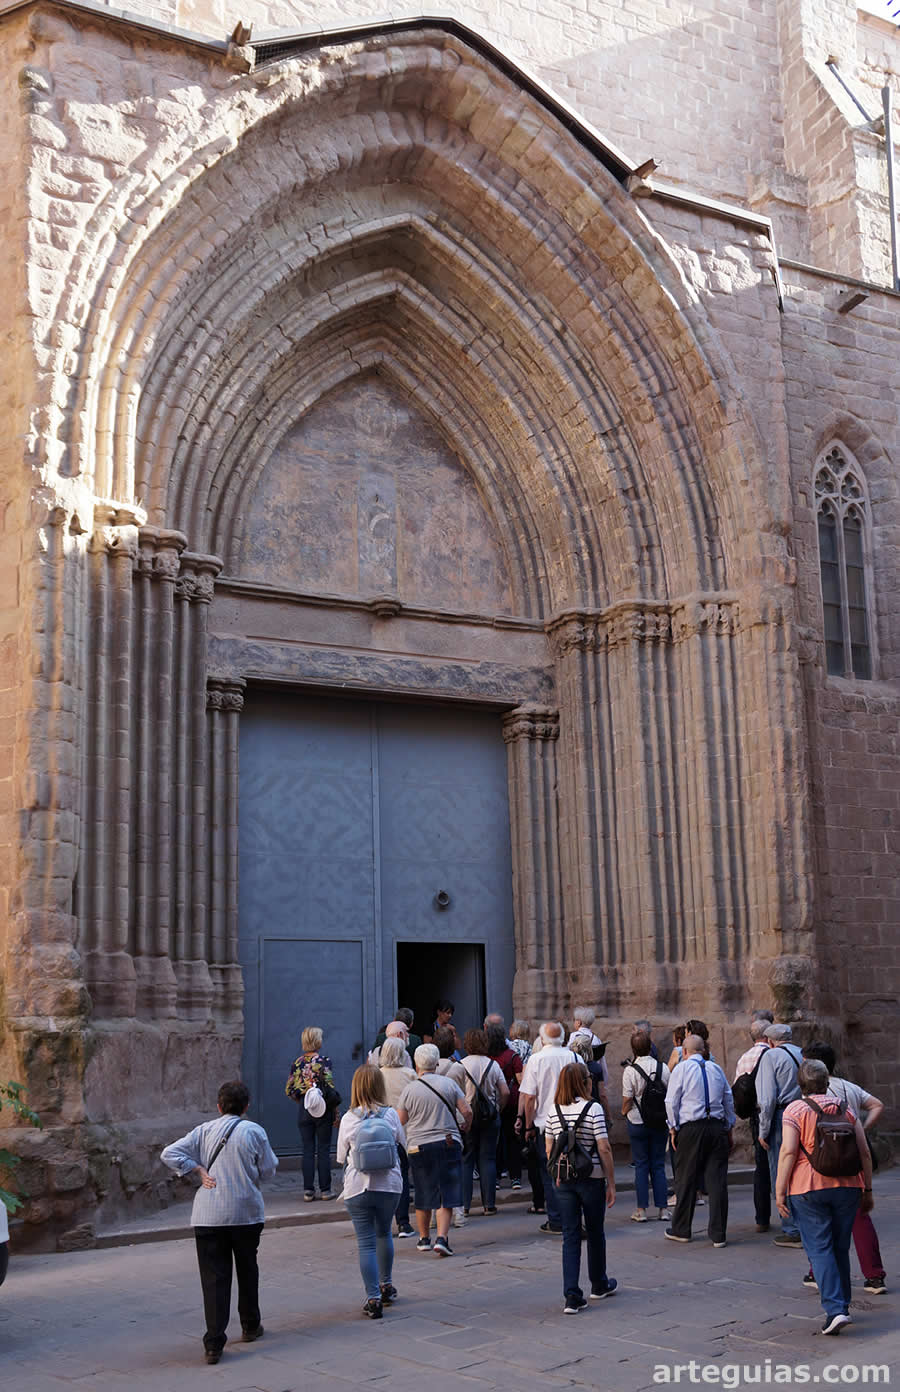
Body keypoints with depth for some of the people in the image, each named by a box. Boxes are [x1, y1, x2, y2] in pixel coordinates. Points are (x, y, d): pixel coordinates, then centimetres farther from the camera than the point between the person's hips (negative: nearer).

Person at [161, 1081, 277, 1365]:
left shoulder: (204, 1131, 4)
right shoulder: (254, 1131, -2)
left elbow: (169, 1154, -2)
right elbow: (268, 1170, 3)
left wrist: (199, 1171, 0)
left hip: (208, 1216, 1)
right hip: (246, 1213, -1)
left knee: (214, 1277, 0)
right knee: (247, 1270, 19)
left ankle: (214, 1343, -7)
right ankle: (250, 1326, 33)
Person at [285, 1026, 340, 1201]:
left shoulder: (297, 1062, 4)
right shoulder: (324, 1060, -8)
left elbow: (289, 1090, 5)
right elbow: (330, 1086, -13)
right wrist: (335, 1108, -6)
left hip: (304, 1109, 3)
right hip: (323, 1108, -3)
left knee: (307, 1150, 7)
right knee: (323, 1150, 4)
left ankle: (308, 1190, 6)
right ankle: (325, 1189, 6)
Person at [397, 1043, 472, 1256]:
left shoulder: (410, 1089, -3)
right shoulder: (449, 1084, -1)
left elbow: (401, 1121, 4)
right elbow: (467, 1111, -2)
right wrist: (465, 1126, 19)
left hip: (419, 1147, 0)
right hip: (448, 1143, 0)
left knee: (423, 1198, 13)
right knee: (446, 1196, 0)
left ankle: (424, 1239, 24)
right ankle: (442, 1237, -13)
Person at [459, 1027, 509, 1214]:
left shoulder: (461, 1065, -7)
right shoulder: (493, 1064, 2)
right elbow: (505, 1093, 0)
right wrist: (498, 1110, 12)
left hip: (467, 1116, -2)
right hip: (490, 1118, 2)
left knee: (465, 1160, 4)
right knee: (487, 1160, 7)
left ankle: (464, 1205, 3)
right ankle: (489, 1204, 6)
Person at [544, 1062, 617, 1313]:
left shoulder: (554, 1111, 3)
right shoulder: (593, 1108, -11)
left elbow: (549, 1149, 6)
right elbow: (604, 1149, -11)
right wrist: (611, 1183, -5)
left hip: (563, 1179, 3)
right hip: (592, 1178, -3)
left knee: (570, 1236, 5)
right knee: (595, 1232, 16)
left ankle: (572, 1296, -3)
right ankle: (599, 1285, 33)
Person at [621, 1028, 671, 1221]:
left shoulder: (631, 1071, -13)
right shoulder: (663, 1068, -3)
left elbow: (627, 1099, -11)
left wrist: (624, 1112, 10)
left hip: (638, 1123, -3)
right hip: (660, 1122, 3)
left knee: (641, 1165, 5)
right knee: (658, 1165, 11)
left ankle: (641, 1209, 5)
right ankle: (662, 1208, 11)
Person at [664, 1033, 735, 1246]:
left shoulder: (682, 1068, -1)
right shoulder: (716, 1069, 11)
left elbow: (671, 1102, -3)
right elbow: (728, 1100, 15)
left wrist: (673, 1128, 8)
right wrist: (730, 1129, 22)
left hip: (691, 1129, -3)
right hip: (717, 1128, 3)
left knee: (686, 1180, 6)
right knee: (717, 1180, 3)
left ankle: (681, 1230, 16)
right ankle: (718, 1234, 4)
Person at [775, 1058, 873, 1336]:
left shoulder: (795, 1110, -3)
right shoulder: (846, 1110, 9)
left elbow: (788, 1152, -12)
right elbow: (864, 1153, 7)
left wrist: (780, 1191, -9)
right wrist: (867, 1190, 14)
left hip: (808, 1188, -4)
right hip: (847, 1186, 4)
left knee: (819, 1249, -1)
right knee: (840, 1248, 16)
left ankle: (835, 1309, -12)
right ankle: (842, 1304, 24)